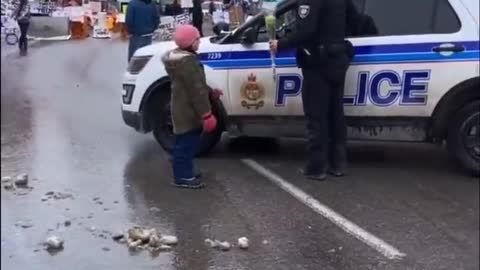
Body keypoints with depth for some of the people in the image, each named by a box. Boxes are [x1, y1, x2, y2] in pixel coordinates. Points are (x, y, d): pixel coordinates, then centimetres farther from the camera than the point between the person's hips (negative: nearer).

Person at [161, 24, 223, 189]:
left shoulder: (179, 57, 11)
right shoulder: (188, 61, -23)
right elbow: (196, 90, -25)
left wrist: (211, 93, 26)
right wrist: (206, 114, -24)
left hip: (184, 109, 11)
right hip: (188, 111, -11)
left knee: (184, 143, 18)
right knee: (186, 143, -3)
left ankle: (184, 173, 27)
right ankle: (183, 177, 4)